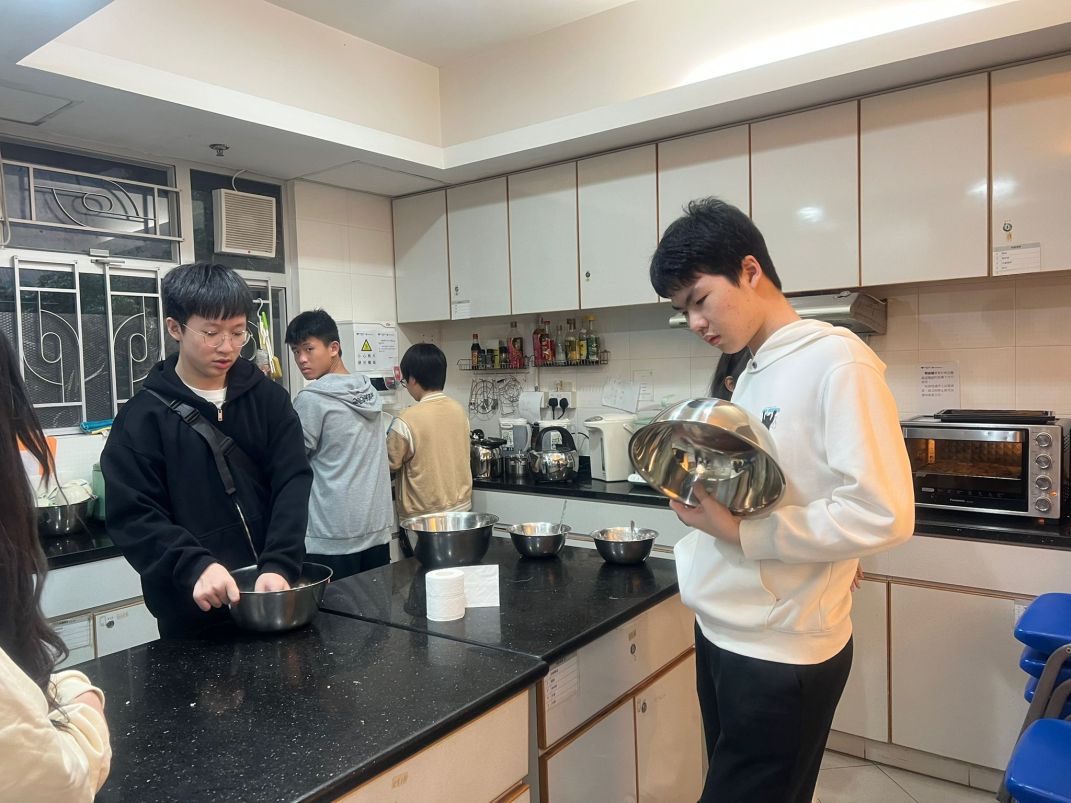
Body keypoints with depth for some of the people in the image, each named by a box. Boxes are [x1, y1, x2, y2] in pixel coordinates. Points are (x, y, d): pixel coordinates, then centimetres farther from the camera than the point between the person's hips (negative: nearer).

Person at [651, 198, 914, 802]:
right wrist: (702, 493, -2)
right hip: (723, 632, 8)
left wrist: (739, 535, -21)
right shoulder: (752, 374, 8)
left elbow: (883, 515, -23)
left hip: (782, 651, -8)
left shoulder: (837, 362, -17)